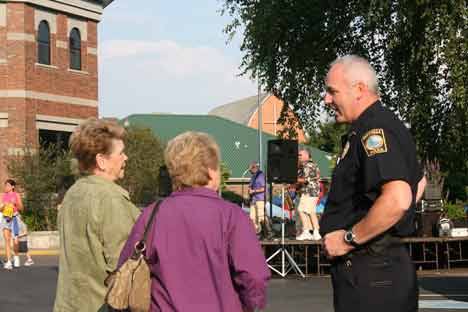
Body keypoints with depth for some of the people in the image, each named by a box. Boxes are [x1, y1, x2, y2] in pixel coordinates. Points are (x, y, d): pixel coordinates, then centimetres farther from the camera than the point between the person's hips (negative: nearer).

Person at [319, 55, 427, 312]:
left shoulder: (374, 130, -17)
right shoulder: (387, 125, 16)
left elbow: (397, 199, -31)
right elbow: (418, 181, 32)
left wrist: (348, 238, -21)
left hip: (369, 272, -10)